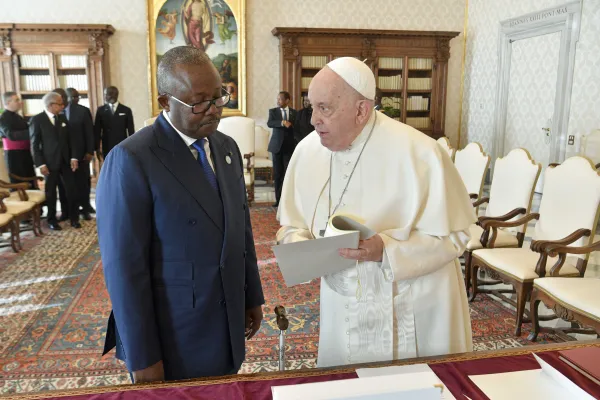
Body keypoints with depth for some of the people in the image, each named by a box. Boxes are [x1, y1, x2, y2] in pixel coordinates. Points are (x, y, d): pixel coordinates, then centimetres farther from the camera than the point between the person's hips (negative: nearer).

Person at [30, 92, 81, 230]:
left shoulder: (62, 118, 9)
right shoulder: (37, 120, -6)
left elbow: (70, 139, 9)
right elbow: (34, 144, -8)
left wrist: (74, 157, -2)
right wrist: (40, 164, -14)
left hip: (66, 161, 4)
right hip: (50, 162, -4)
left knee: (71, 190, 3)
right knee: (51, 192, 7)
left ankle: (74, 218, 13)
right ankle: (52, 220, 20)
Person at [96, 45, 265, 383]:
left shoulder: (227, 147, 4)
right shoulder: (131, 160, -18)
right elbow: (124, 266, -18)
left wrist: (253, 296, 14)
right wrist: (143, 358, -15)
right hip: (171, 339, -6)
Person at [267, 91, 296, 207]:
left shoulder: (294, 113, 6)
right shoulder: (273, 111, 3)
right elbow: (269, 123, -14)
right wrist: (282, 123, -28)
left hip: (289, 146, 0)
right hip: (277, 145, 0)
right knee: (277, 173, 3)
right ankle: (278, 199, 8)